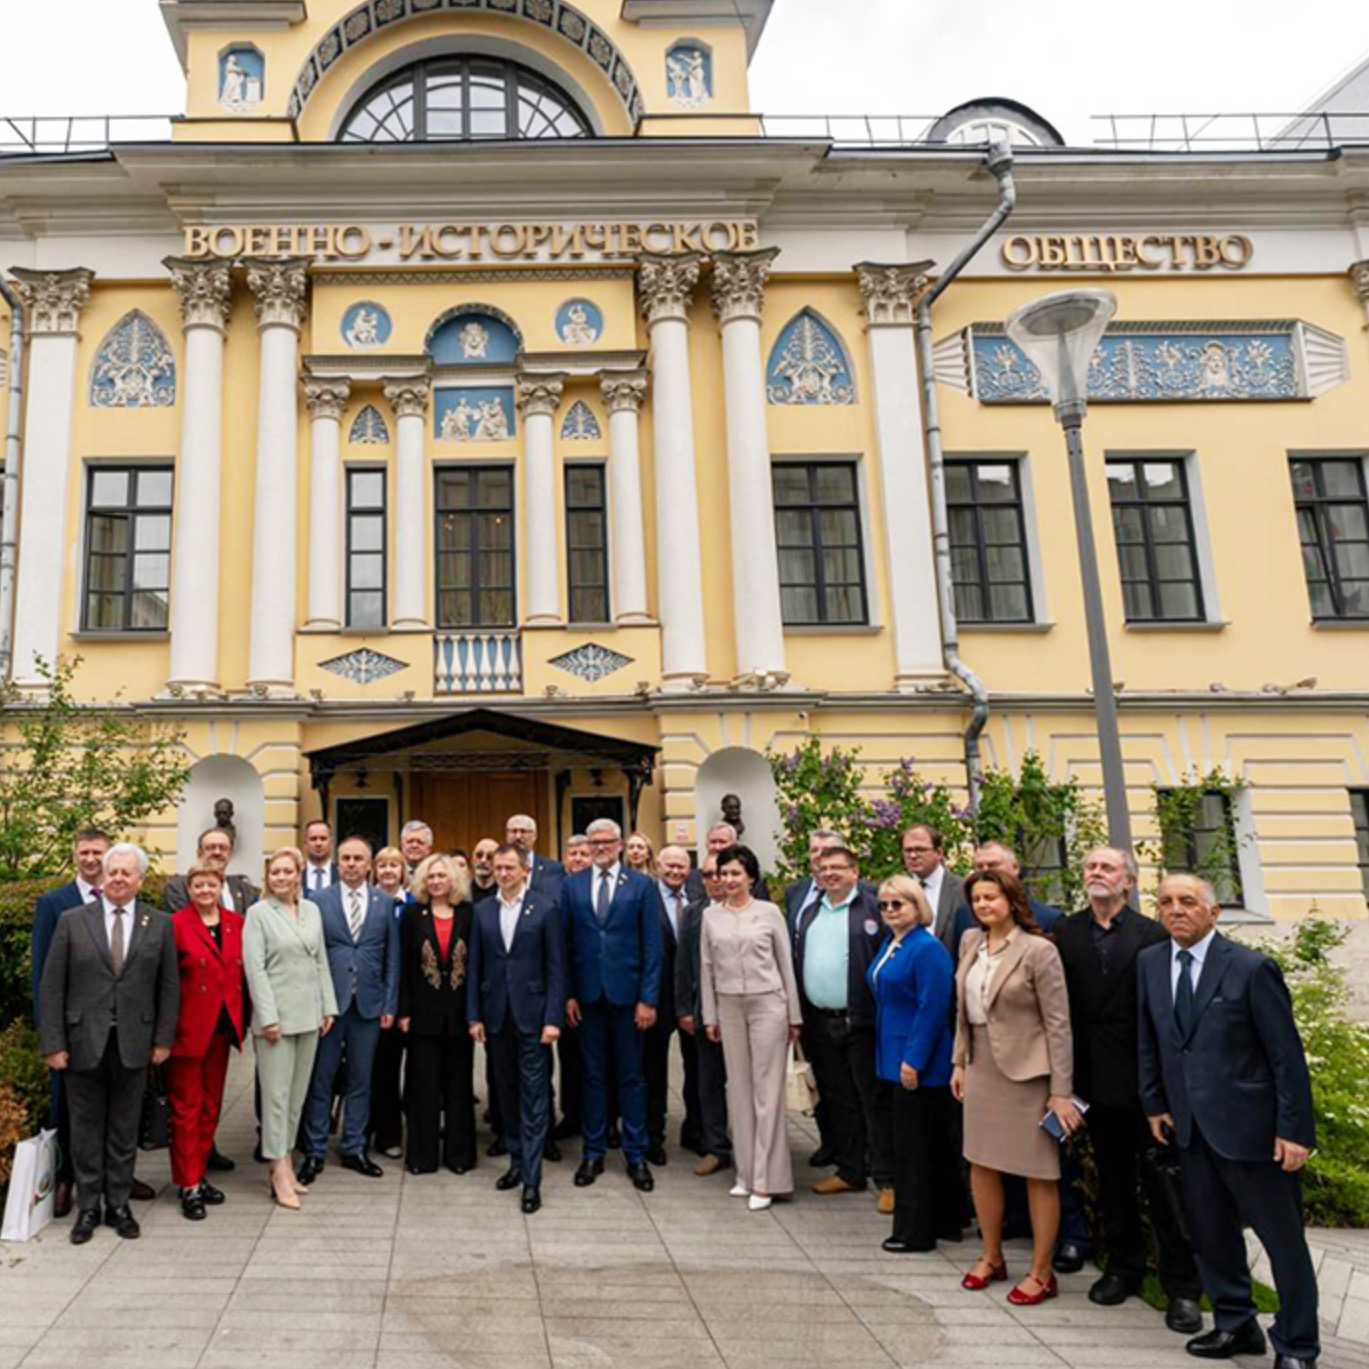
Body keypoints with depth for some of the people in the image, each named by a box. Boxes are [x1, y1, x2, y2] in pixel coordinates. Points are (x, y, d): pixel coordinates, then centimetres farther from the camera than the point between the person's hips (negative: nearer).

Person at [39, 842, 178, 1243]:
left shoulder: (159, 924, 3)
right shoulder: (72, 921, 1)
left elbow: (169, 985, 4)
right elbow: (52, 986, -1)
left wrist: (163, 1039, 0)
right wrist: (53, 1043, -6)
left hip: (133, 1043, 0)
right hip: (84, 1043, 0)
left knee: (125, 1131, 10)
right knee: (86, 1130, 9)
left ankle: (119, 1205, 22)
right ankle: (88, 1208, 22)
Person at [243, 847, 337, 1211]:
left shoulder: (312, 910, 11)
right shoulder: (258, 913, -4)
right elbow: (255, 968, -9)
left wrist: (328, 1006, 9)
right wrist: (268, 1016, -14)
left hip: (308, 1015, 5)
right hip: (276, 1014, -5)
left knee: (298, 1093, 9)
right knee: (277, 1093, -3)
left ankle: (285, 1161, 19)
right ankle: (280, 1172, 2)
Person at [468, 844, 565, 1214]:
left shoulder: (545, 908, -3)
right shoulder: (482, 910, 7)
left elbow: (556, 968, -4)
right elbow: (475, 967, 8)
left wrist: (553, 1018, -10)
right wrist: (475, 1016, 3)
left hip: (532, 1014, -4)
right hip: (496, 1016, 4)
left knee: (533, 1096, -2)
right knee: (506, 1093, 13)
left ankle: (531, 1179, 1)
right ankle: (517, 1161, 26)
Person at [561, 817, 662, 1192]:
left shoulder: (641, 885, -1)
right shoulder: (572, 885, 5)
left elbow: (652, 945, -3)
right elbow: (564, 942, 4)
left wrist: (648, 998, -8)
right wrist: (568, 993, -2)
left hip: (626, 993, -2)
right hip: (587, 993, 2)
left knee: (630, 1076, 7)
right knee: (593, 1075, 10)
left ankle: (636, 1156, 17)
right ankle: (593, 1153, 21)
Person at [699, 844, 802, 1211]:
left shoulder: (769, 912, -2)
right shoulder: (711, 915, 6)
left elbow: (786, 963, 2)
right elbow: (706, 967, 10)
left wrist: (794, 1016, 2)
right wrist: (710, 1016, 7)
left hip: (768, 1003, -3)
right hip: (729, 1006, 3)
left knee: (767, 1091, -2)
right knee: (739, 1089, 7)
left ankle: (765, 1180, 2)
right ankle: (746, 1173, 17)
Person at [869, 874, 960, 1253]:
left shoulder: (927, 949, -17)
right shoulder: (890, 945, 11)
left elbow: (932, 1008, -22)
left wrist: (913, 1060, -22)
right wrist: (895, 1058, 19)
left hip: (919, 1064, -9)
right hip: (899, 1059, 9)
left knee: (913, 1147, -1)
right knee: (933, 1144, 17)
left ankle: (915, 1231, 10)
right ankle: (945, 1221, 27)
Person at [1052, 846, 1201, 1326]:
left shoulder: (1154, 935, -6)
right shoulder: (1065, 933, 3)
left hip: (1146, 1080, -3)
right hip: (1097, 1079, 3)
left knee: (1162, 1183, 2)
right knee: (1112, 1181, 16)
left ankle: (1182, 1286, 12)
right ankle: (1123, 1267, 30)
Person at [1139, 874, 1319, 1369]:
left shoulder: (1251, 967, -12)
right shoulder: (1149, 963, 5)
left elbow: (1287, 1055, -10)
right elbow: (1148, 1041, 13)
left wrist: (1294, 1129, -12)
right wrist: (1154, 1104, 10)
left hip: (1250, 1125, -5)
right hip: (1190, 1126, 5)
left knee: (1283, 1240, 7)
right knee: (1210, 1234, 14)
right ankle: (1236, 1326, 32)